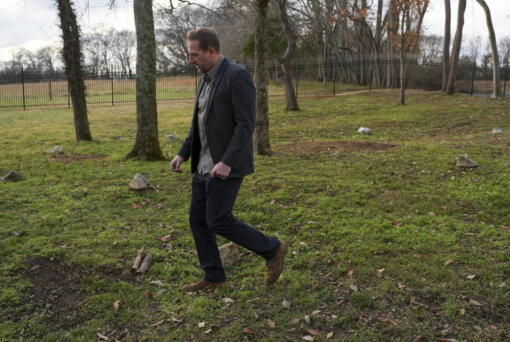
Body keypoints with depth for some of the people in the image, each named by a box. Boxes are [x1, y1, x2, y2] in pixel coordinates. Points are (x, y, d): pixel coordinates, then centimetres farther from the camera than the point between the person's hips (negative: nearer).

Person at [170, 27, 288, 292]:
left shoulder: (238, 76, -14)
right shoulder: (206, 80, 14)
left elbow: (246, 124, -21)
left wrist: (227, 162, -28)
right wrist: (183, 154, 12)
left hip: (227, 165, -9)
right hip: (205, 164, 9)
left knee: (218, 223, -7)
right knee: (198, 219, 9)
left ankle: (272, 250, 10)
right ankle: (213, 276, 21)